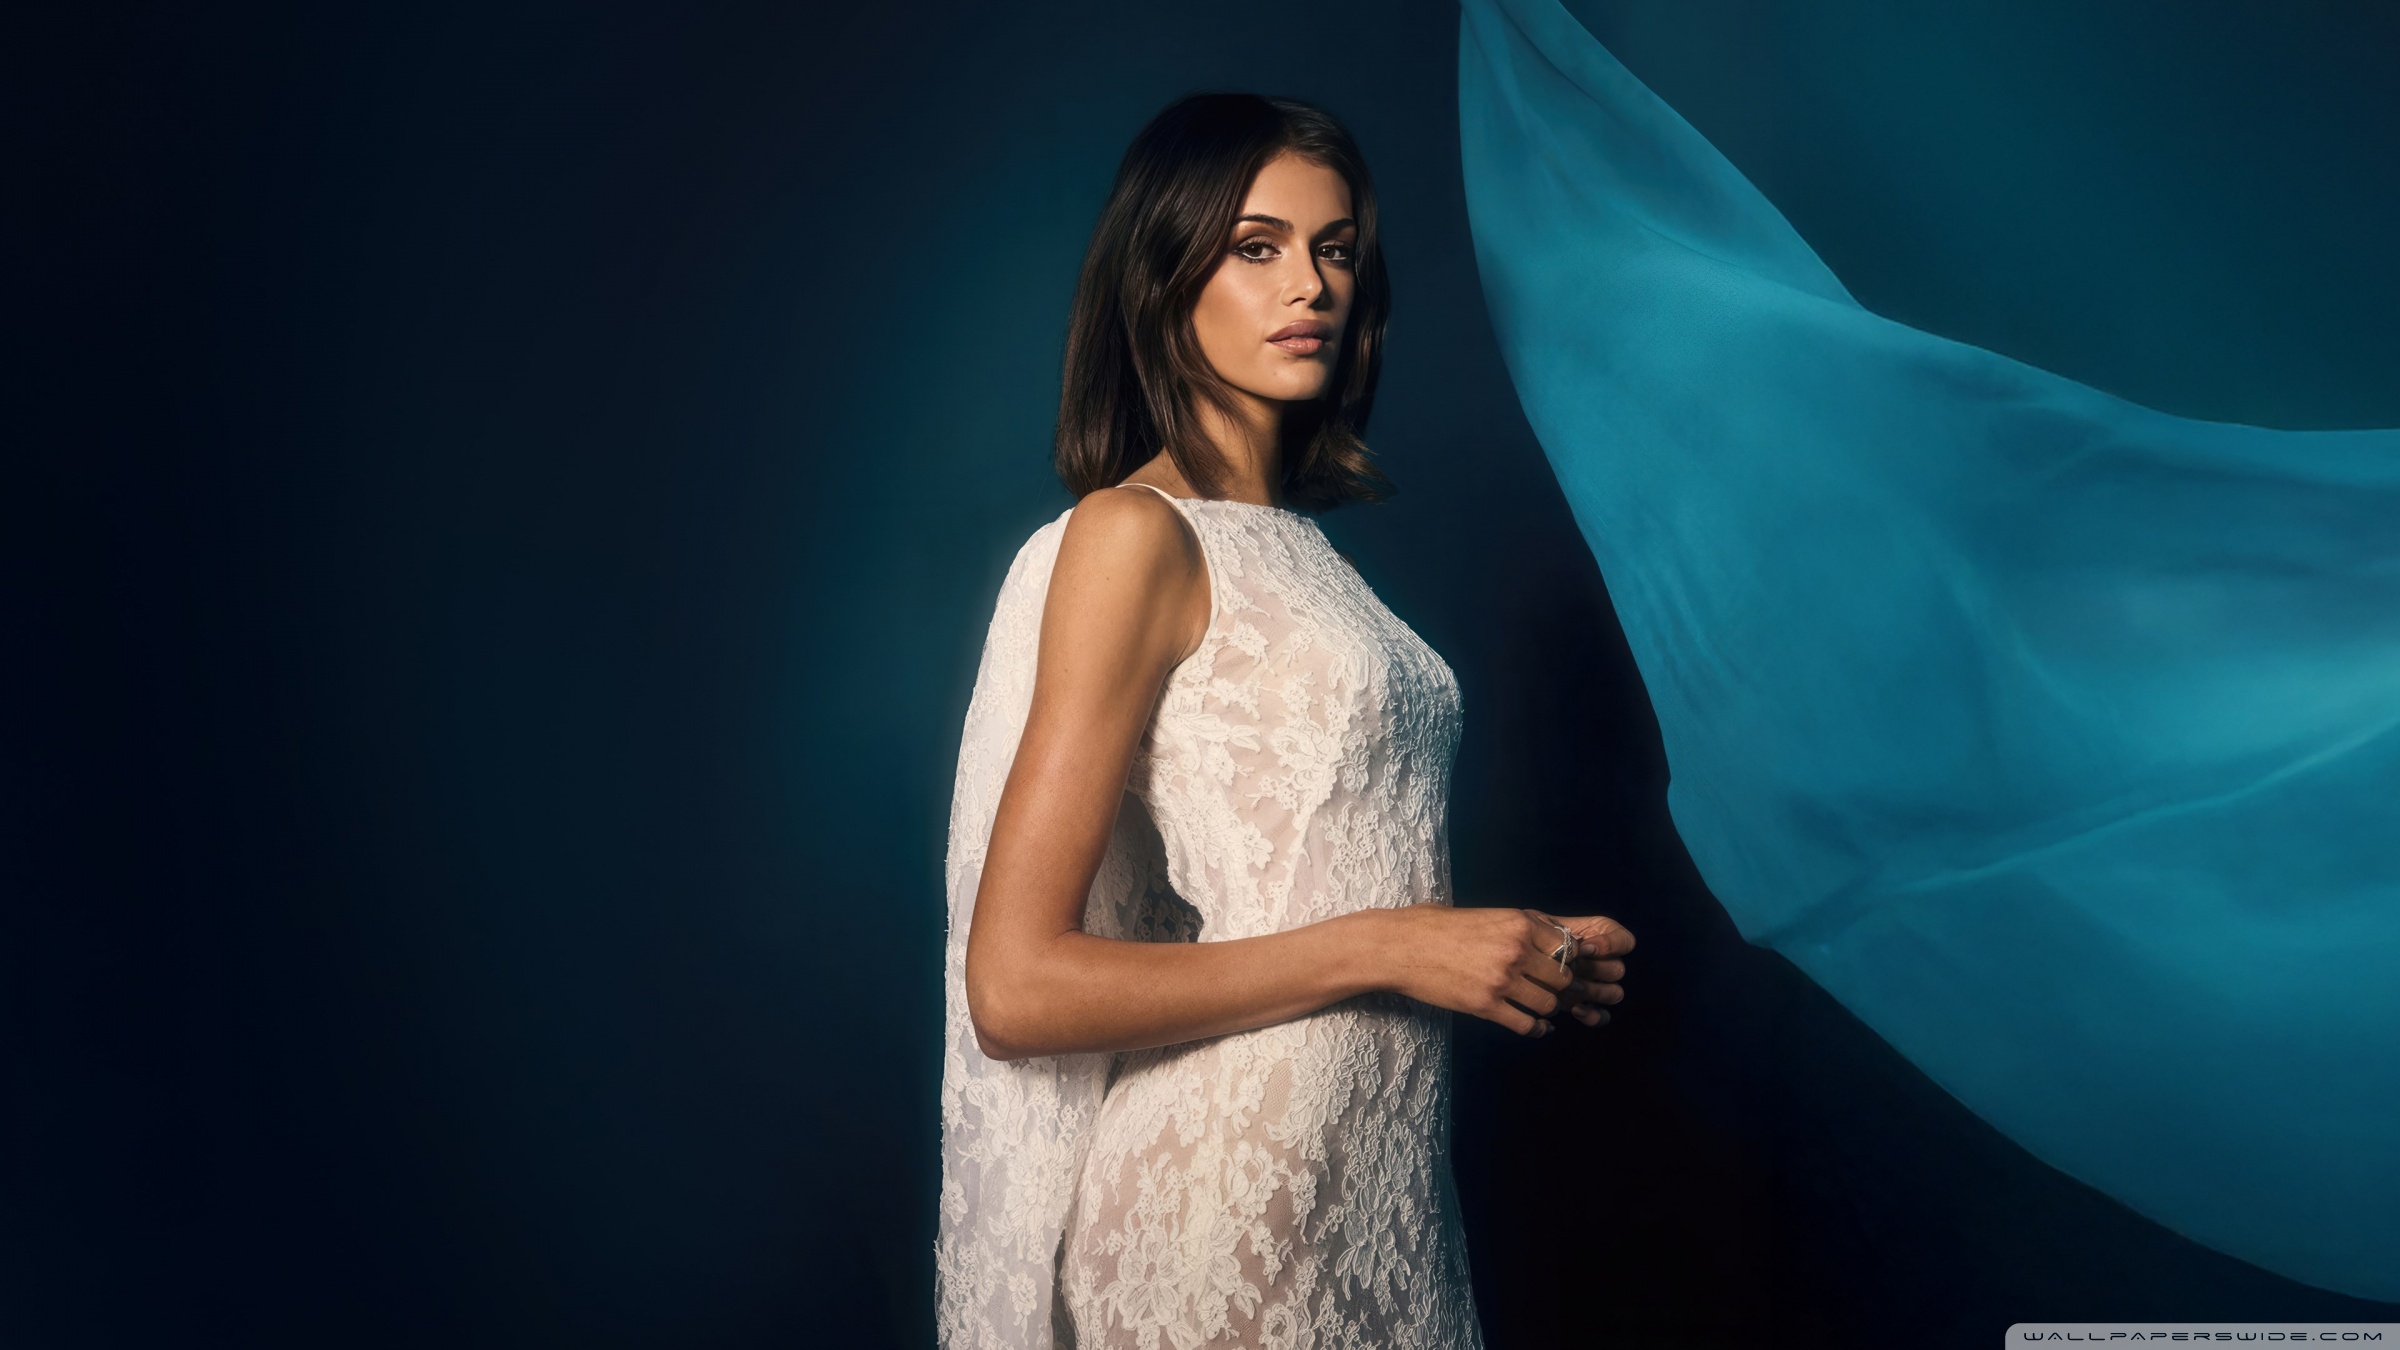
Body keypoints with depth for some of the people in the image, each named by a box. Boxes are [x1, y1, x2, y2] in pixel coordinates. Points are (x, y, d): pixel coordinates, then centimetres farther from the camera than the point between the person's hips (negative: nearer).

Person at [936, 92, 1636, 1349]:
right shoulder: (1131, 535, -13)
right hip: (1231, 1206, -7)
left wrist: (1519, 959, 1)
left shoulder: (1295, 545, 9)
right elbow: (1017, 987, -19)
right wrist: (1386, 948, -16)